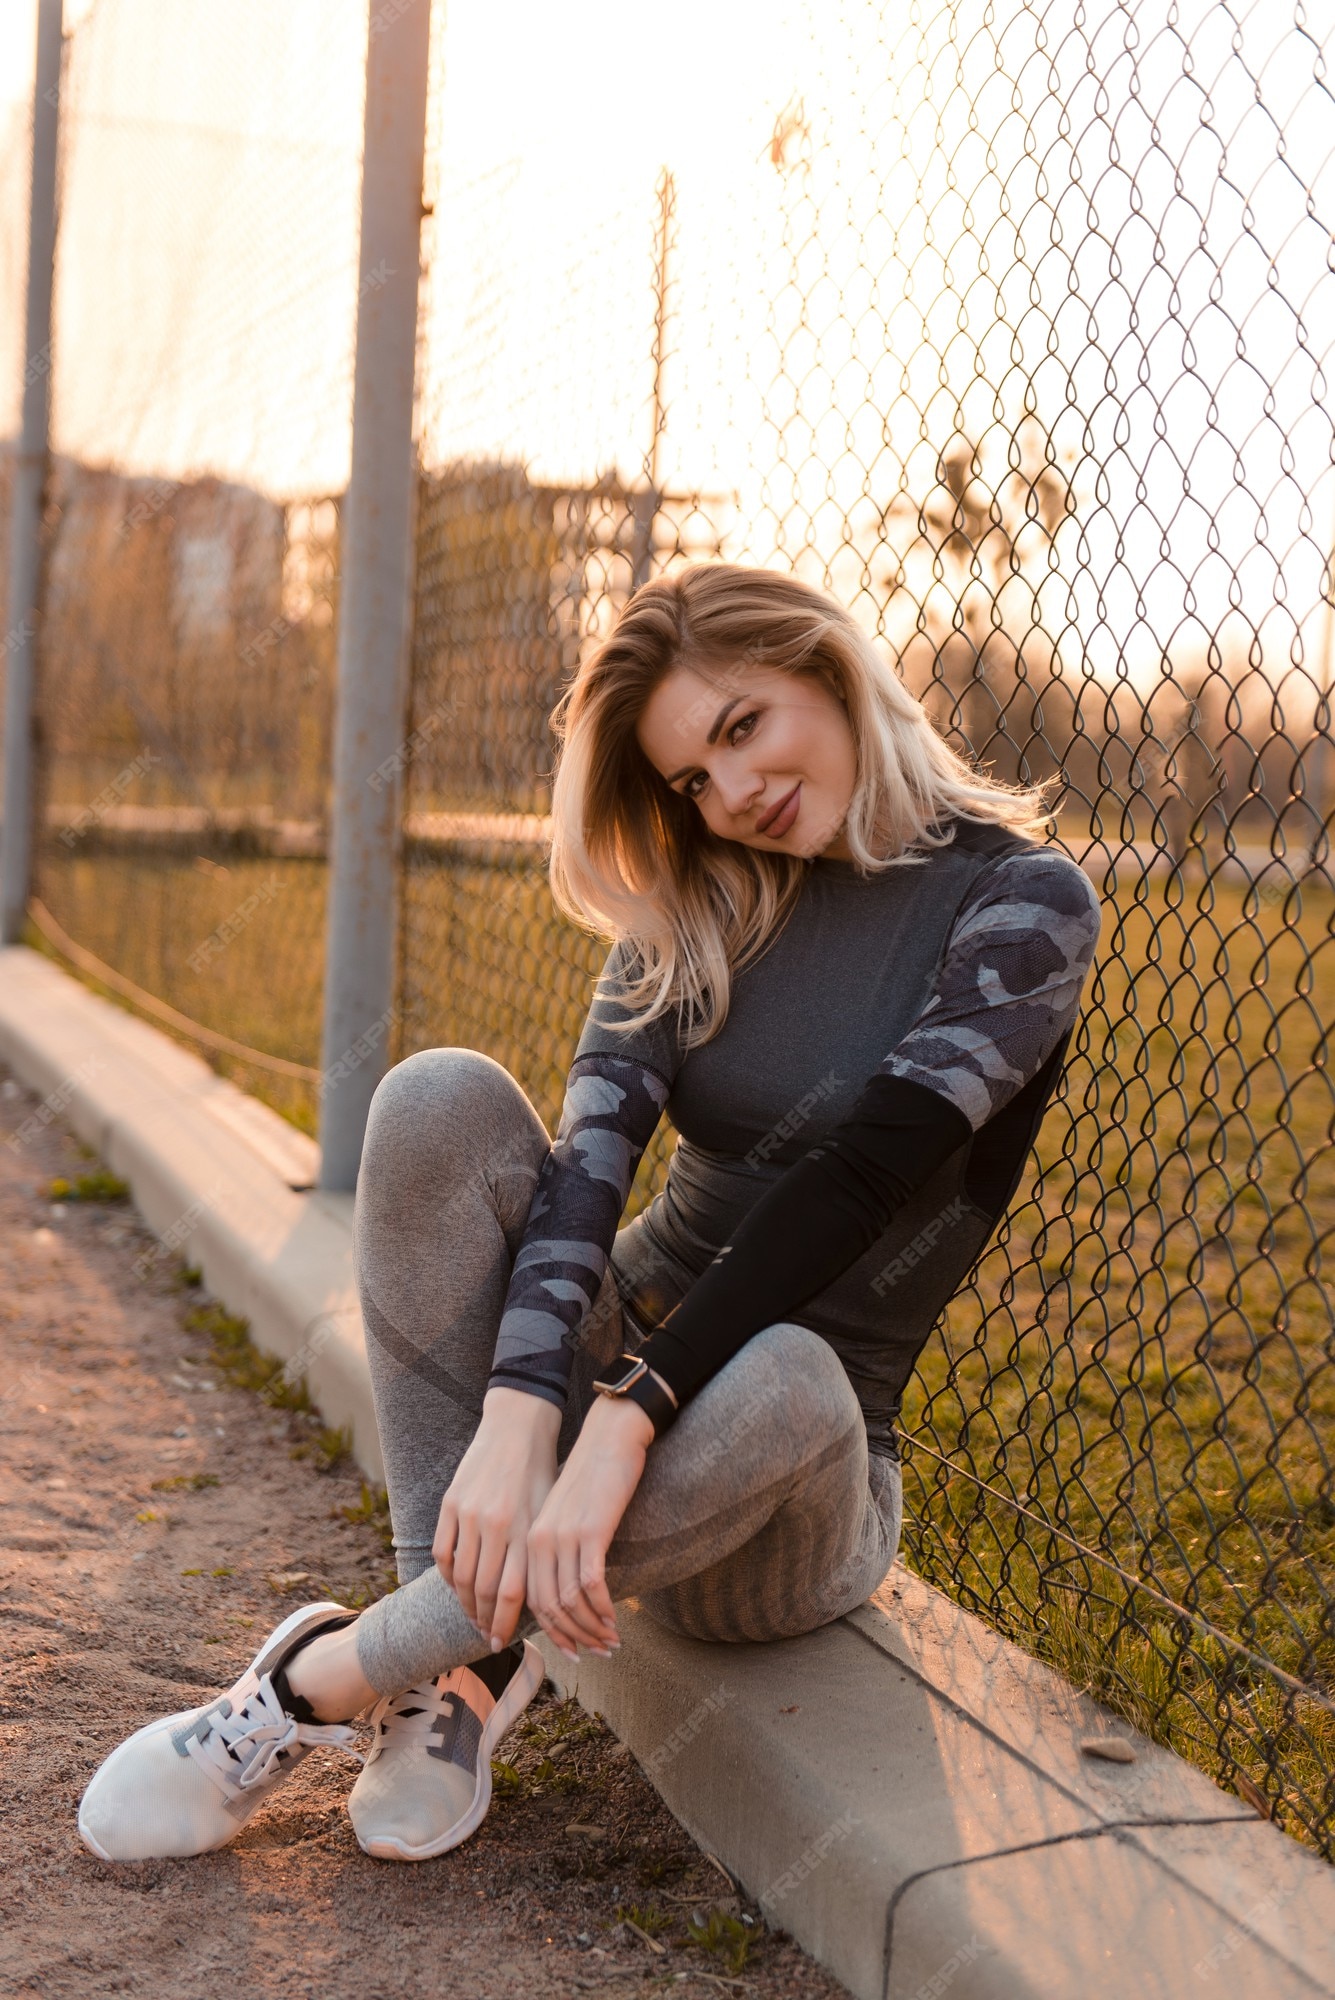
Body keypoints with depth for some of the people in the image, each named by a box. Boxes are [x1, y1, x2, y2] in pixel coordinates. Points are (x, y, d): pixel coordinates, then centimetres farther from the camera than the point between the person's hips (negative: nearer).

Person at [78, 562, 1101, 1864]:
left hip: (785, 1499, -3)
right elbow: (595, 1145, -11)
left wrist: (623, 1428, -30)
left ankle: (320, 1683, -22)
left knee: (781, 1378, -39)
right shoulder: (702, 904, 7)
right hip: (610, 1368, 4)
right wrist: (517, 1416, -28)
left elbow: (856, 1177, -21)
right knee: (442, 1098, -21)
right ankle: (464, 1649, -20)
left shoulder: (1018, 902, -7)